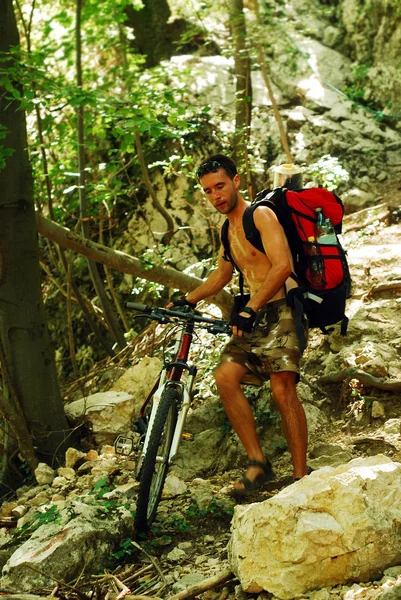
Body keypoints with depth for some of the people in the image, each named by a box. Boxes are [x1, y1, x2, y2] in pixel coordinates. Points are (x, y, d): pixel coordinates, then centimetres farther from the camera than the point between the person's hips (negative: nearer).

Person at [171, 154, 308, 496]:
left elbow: (283, 265, -23)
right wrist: (188, 300, 24)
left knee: (283, 389, -16)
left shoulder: (260, 215, -9)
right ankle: (258, 463, -4)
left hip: (282, 310, -8)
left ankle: (301, 476, -9)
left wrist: (250, 309, -28)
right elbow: (223, 274, 33)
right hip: (256, 315, 8)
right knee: (226, 377, -10)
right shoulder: (228, 228, 18)